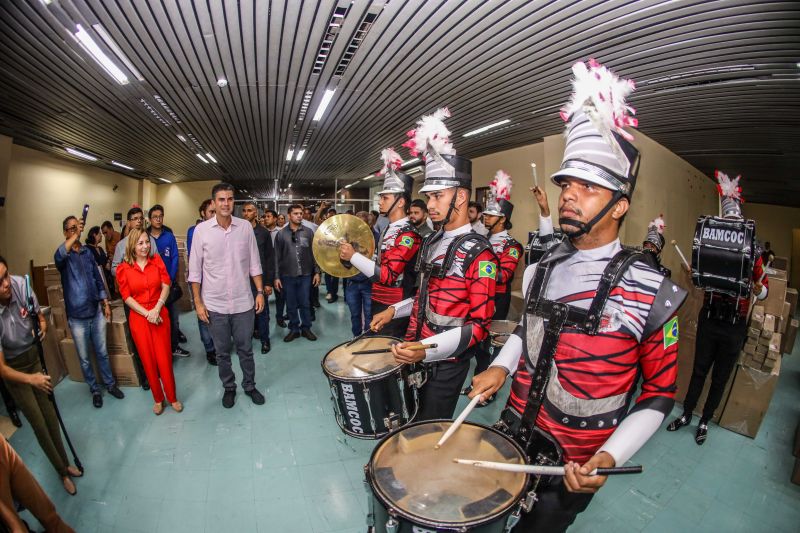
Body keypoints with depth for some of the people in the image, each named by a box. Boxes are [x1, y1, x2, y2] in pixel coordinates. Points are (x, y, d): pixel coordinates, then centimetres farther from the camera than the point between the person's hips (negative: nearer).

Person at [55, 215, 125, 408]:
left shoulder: (88, 252, 5)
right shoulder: (64, 256, -8)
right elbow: (58, 256, -36)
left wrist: (106, 303, 8)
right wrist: (76, 234, -39)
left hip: (96, 312, 3)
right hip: (77, 316, -3)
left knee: (102, 353, 15)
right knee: (84, 358, 11)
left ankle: (110, 384, 29)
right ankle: (94, 389, 27)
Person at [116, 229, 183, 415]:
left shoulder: (157, 260, 1)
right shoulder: (123, 268, -2)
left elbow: (166, 285, -3)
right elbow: (126, 297, -3)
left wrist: (156, 310, -14)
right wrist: (147, 314, -12)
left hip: (160, 314, 0)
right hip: (138, 318, 0)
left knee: (164, 358, 1)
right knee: (148, 360, 9)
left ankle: (172, 397, 18)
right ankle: (158, 398, 26)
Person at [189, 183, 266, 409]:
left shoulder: (245, 227, -3)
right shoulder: (201, 230, -5)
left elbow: (254, 263, 3)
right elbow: (195, 271, -1)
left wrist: (260, 292, 0)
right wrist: (198, 302, -2)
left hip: (243, 303, 0)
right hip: (215, 304, 0)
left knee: (245, 349, 13)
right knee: (222, 352, 15)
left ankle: (249, 385, 34)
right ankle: (228, 388, 36)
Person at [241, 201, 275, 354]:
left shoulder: (264, 233, 0)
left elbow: (270, 258, -1)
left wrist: (269, 282, -6)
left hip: (259, 279, -1)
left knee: (262, 311, 7)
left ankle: (265, 340, 22)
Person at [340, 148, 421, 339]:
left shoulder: (409, 234, -20)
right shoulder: (389, 230, 11)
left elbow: (387, 275, -26)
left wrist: (353, 256, -21)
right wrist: (354, 256, 6)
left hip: (394, 310, -9)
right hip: (379, 304, 9)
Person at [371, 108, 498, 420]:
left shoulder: (479, 254, -19)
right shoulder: (432, 242, 5)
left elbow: (479, 324, -21)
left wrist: (427, 349, -31)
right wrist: (394, 310, 5)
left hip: (446, 364, -7)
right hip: (416, 354, 8)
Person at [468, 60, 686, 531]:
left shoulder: (651, 293, -17)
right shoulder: (542, 270, -3)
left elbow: (659, 394, -9)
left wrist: (610, 457, -20)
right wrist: (501, 367, -4)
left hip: (571, 466, -4)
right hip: (512, 435, 5)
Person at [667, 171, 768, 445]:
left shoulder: (752, 253, -5)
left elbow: (763, 290, 0)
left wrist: (757, 288, -22)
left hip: (735, 325, 0)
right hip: (708, 319, 1)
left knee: (720, 377, 12)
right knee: (699, 370, 11)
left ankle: (704, 421, 29)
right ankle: (686, 415, 27)